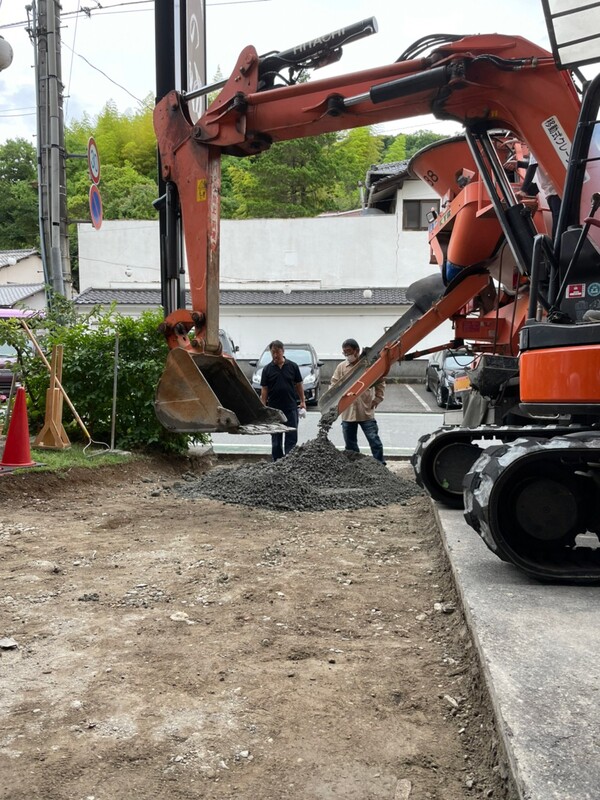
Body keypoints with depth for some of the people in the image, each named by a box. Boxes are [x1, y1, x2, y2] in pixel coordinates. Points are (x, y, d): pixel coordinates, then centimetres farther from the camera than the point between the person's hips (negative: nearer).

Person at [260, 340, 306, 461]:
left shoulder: (293, 366, 2)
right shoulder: (267, 369, 1)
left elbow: (299, 385, 8)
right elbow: (264, 390, 2)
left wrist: (302, 401, 3)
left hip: (291, 408, -1)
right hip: (274, 409, 1)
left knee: (291, 437, -2)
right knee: (276, 439, 9)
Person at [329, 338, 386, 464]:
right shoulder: (341, 367, 4)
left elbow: (380, 384, 7)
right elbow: (333, 386, 4)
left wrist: (377, 400, -1)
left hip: (366, 412, -3)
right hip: (347, 413, 3)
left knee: (374, 441, 2)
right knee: (350, 445, 11)